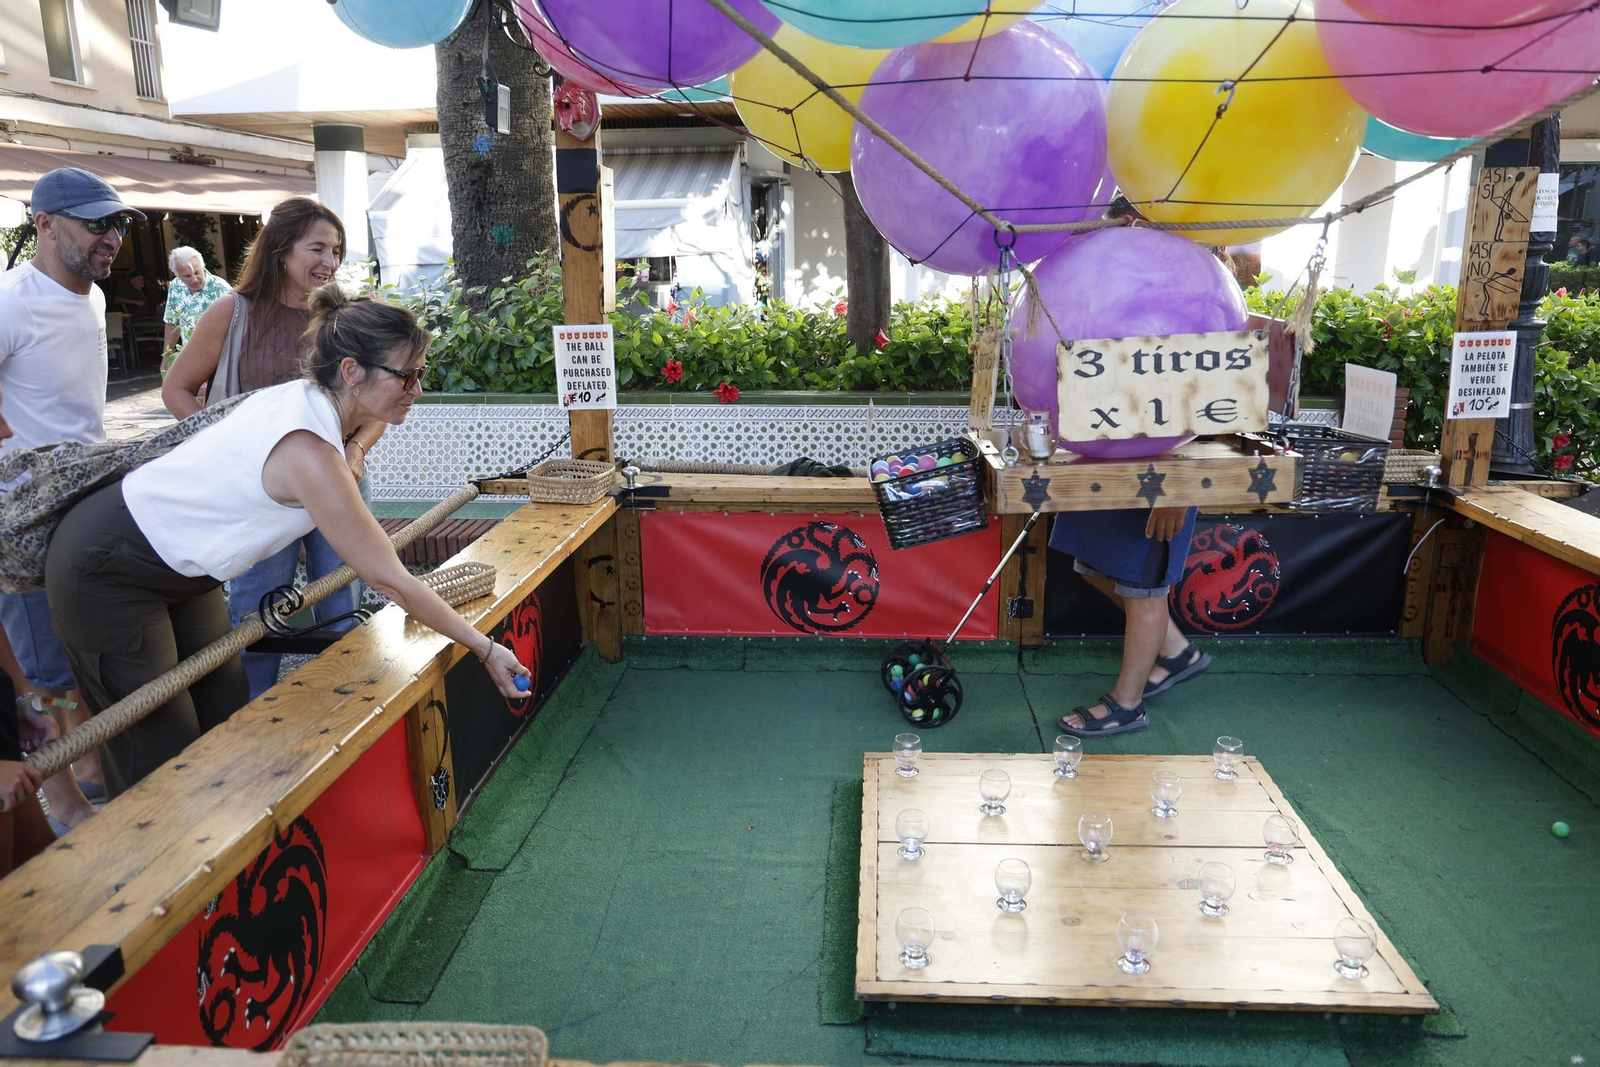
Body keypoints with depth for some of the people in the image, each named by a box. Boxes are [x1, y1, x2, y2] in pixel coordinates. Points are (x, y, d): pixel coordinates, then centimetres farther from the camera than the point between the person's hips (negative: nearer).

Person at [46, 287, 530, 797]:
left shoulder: (303, 398, -7)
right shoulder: (309, 451, -33)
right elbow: (388, 579, -29)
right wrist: (486, 650, -20)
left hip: (177, 570, 9)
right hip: (106, 574, -9)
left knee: (225, 722, 10)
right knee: (162, 754, -3)